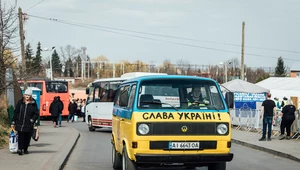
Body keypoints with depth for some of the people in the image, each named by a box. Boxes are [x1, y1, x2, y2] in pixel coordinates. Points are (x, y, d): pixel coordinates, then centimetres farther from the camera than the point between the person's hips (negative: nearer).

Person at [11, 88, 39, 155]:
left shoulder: (33, 104, 1)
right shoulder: (20, 102, 4)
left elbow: (36, 113, 3)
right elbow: (16, 112, 7)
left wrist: (32, 120, -9)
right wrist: (13, 122, 6)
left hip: (28, 125, 0)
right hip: (20, 124, 0)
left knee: (27, 137, 6)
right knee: (21, 136, -6)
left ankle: (25, 149, 19)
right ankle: (20, 149, -6)